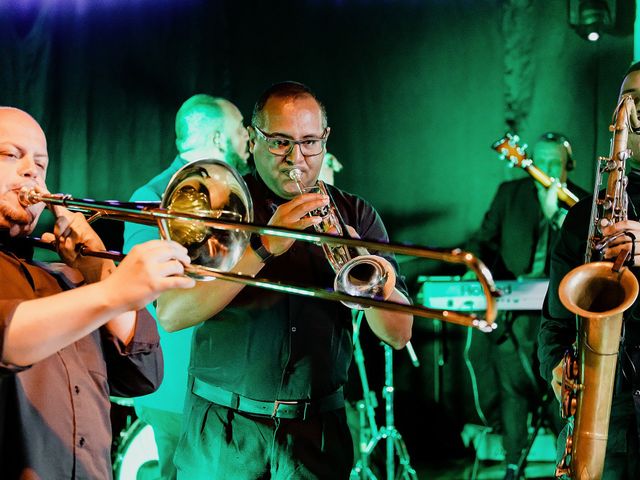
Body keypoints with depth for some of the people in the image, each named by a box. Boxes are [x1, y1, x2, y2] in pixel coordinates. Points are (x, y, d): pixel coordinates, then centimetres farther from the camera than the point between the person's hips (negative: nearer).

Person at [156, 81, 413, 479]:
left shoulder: (354, 215, 5)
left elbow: (399, 334, -2)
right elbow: (170, 315, -15)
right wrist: (264, 247, -22)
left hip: (317, 431, 2)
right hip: (223, 434, -1)